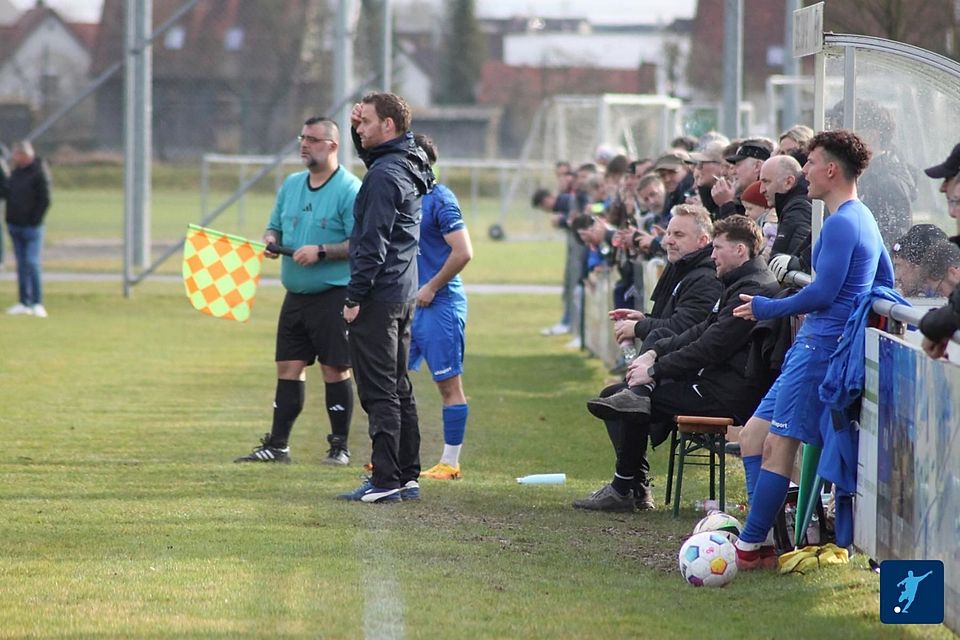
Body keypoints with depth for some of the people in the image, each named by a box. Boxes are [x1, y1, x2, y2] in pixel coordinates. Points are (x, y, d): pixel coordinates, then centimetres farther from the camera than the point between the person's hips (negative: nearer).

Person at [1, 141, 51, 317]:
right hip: (15, 226, 7)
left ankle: (37, 304, -6)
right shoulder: (16, 172, 11)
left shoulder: (39, 172, -12)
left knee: (32, 263, -10)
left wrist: (34, 221, -14)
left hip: (31, 227, -7)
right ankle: (24, 303, 13)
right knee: (21, 264, 10)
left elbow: (44, 200, -14)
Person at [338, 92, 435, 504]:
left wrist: (355, 296, -17)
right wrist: (358, 129, 15)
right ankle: (408, 476, 17)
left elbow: (373, 243, -21)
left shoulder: (384, 176, -18)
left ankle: (385, 481, -8)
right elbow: (370, 155, 34)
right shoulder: (408, 164, 11)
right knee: (398, 389, 14)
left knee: (379, 392, -8)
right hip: (403, 294, 10)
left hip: (378, 299, -10)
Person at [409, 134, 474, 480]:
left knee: (449, 384, -1)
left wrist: (431, 288, -14)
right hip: (411, 304, 9)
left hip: (439, 305, -9)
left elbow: (463, 252, -18)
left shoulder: (440, 200, -13)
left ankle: (450, 463, 3)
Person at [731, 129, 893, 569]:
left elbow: (823, 293, -19)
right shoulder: (863, 219, 19)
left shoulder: (842, 223, -14)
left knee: (779, 443, -12)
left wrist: (766, 309, -6)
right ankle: (758, 540, 4)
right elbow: (885, 283, 26)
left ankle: (750, 547, -13)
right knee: (754, 435, 9)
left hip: (822, 347, -11)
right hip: (814, 345, 11)